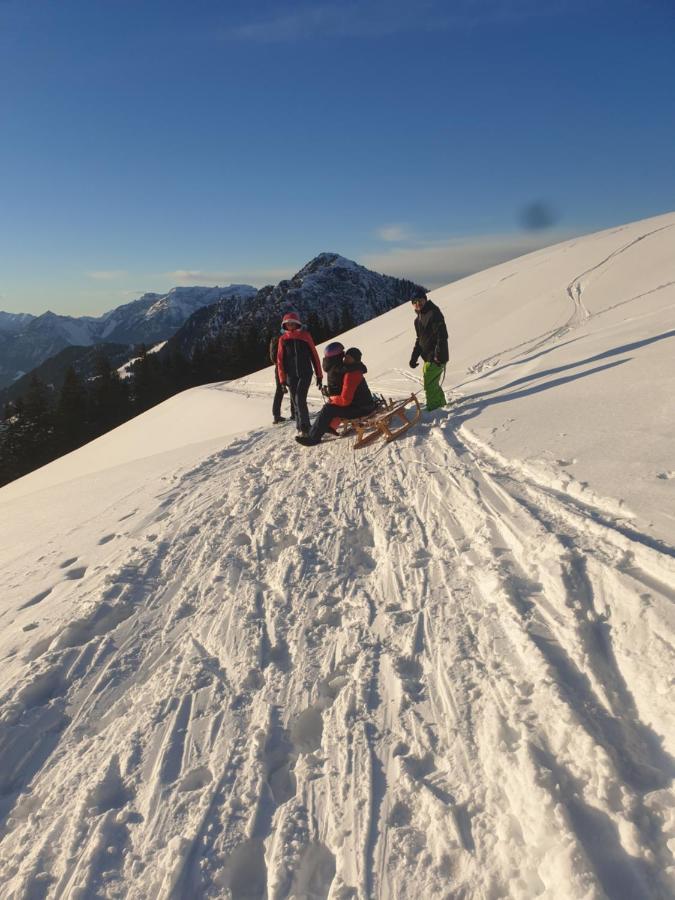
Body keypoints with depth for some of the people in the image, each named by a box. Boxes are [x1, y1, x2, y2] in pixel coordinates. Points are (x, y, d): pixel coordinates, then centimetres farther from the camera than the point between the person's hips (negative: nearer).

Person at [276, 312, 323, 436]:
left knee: (300, 399, -16)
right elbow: (280, 360, 5)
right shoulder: (283, 339, 4)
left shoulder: (305, 335, 0)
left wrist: (319, 375, 0)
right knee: (295, 401, 4)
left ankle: (304, 427, -10)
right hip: (291, 375, 2)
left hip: (305, 373, -2)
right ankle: (300, 426, 15)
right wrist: (282, 379, -2)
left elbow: (314, 356, 1)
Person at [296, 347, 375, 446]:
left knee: (329, 409, -15)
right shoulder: (354, 371, 10)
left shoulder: (351, 375, -23)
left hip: (361, 408, -11)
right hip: (362, 404, 11)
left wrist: (332, 399, -8)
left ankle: (313, 437, -9)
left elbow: (345, 400, -26)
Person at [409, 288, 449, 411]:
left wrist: (438, 355, -26)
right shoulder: (418, 319, 16)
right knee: (432, 383, 19)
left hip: (436, 358, -9)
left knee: (430, 385, -9)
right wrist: (414, 357, 17)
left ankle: (433, 409, 1)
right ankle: (441, 404, 34)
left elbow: (442, 336, -20)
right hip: (428, 358, 9)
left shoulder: (434, 313, -13)